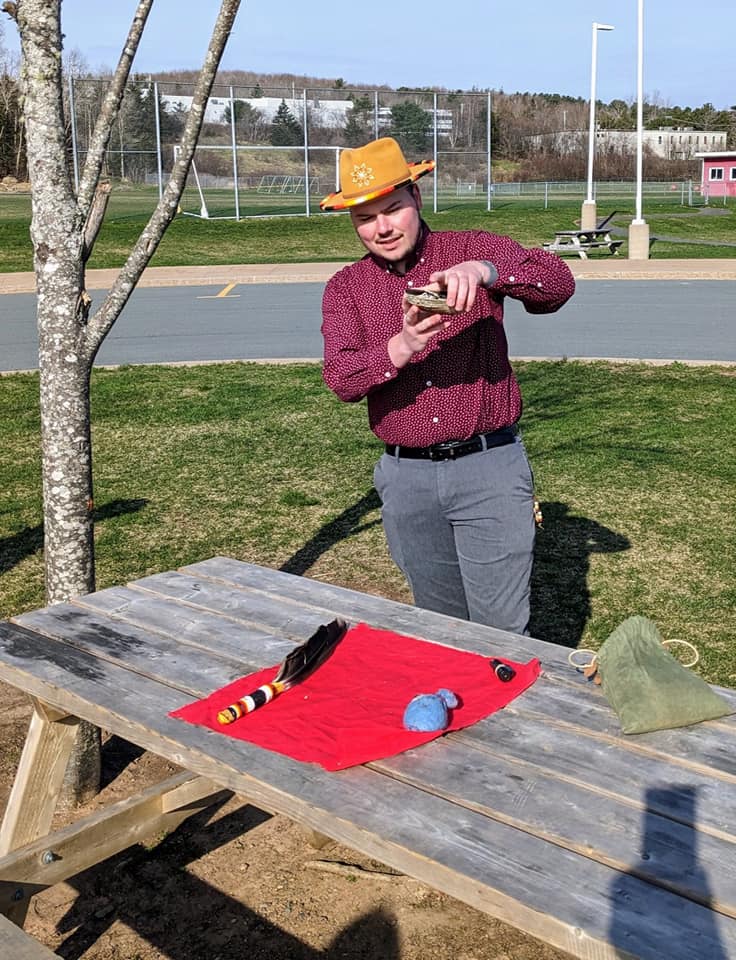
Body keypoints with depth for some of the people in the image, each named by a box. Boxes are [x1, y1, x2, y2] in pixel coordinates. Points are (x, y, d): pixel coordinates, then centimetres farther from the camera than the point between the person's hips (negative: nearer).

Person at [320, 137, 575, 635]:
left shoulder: (474, 250, 0)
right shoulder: (346, 288, 5)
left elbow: (558, 283, -17)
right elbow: (342, 379, -10)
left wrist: (483, 271, -35)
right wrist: (403, 347, -29)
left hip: (488, 467, -3)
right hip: (407, 478, 3)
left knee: (502, 630, -3)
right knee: (440, 626, 17)